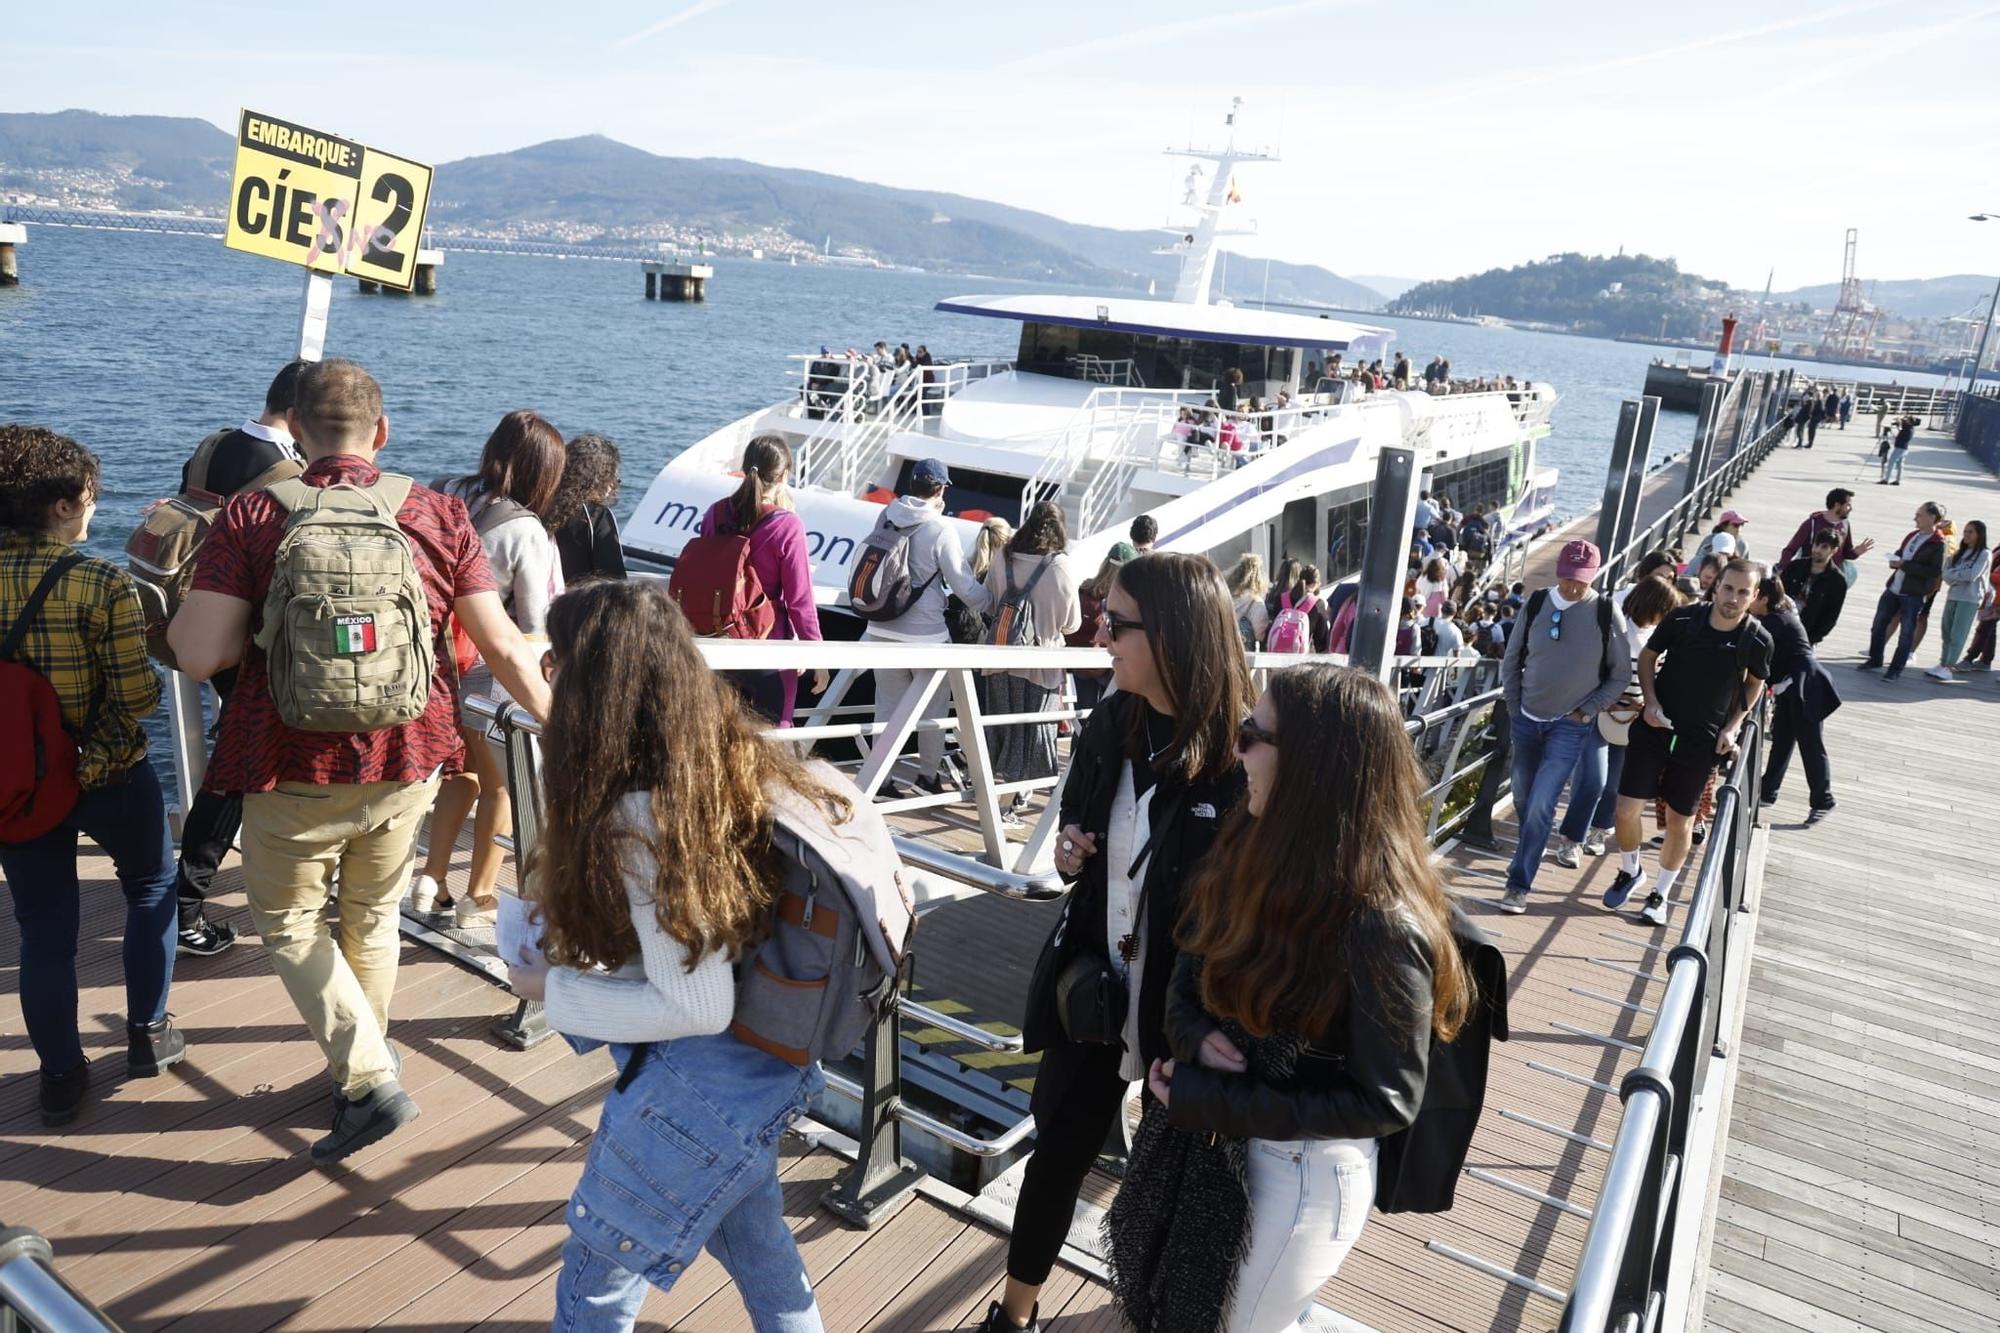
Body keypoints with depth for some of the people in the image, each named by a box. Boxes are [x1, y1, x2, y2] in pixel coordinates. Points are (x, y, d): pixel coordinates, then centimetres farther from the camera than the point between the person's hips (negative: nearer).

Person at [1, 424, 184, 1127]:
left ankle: (61, 1076, 22)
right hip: (110, 778, -3)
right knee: (151, 891, 22)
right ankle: (147, 1035, 29)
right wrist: (154, 676, 1)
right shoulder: (102, 584, -19)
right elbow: (137, 699, -20)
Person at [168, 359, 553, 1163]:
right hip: (408, 763, 3)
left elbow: (199, 655, -16)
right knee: (373, 917, 22)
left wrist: (176, 623, 8)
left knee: (289, 921, 16)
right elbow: (504, 649, -5)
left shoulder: (251, 518, -10)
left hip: (295, 771, -3)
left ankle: (371, 1080, 5)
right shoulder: (438, 516, -4)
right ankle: (363, 1067, 37)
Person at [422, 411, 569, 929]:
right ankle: (478, 899, 24)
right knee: (502, 786, 14)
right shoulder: (526, 532, -19)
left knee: (463, 771, 26)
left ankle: (431, 881, 29)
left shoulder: (444, 496, -2)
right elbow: (535, 624, -13)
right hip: (488, 675, -6)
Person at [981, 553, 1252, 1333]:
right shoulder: (1109, 726, -4)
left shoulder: (1242, 761, -24)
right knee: (1058, 1151, 18)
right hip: (1091, 986, 5)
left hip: (1188, 1009, -4)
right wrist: (1071, 854, -9)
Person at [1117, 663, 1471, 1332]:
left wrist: (1203, 1102, -23)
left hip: (1304, 1171, -7)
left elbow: (1385, 1102, -22)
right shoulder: (1259, 851, -7)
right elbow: (1190, 965, 6)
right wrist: (1195, 1036, -17)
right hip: (1215, 1147, 7)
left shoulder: (1379, 926, -28)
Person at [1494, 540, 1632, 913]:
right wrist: (1514, 707, 4)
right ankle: (1533, 850, 43)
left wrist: (1585, 711, -5)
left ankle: (1519, 884, -1)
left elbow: (1622, 675, -1)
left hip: (1571, 727, -3)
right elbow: (1511, 659, 7)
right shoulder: (1536, 604, -2)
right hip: (1526, 721, 4)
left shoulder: (1606, 613, -9)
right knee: (1523, 800, 15)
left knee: (1541, 805, -10)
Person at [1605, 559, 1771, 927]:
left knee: (1680, 820, 8)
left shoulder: (1758, 640, -9)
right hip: (1656, 727, 0)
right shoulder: (1683, 619, -11)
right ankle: (1629, 871, 25)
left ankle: (1661, 893, 28)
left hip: (1702, 741, 0)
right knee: (1627, 809, -4)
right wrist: (1651, 701, -8)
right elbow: (1648, 656, 5)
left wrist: (1732, 727, 0)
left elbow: (1754, 684, 10)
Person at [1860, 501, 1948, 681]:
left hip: (1914, 594, -7)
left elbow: (1936, 571, -19)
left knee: (1907, 633, 2)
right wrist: (1895, 561, -2)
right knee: (1878, 625, 12)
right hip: (1893, 589, 7)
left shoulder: (1938, 544, -12)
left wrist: (1905, 564, -21)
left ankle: (1895, 670, 9)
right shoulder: (1913, 535, 8)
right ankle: (1874, 660, 26)